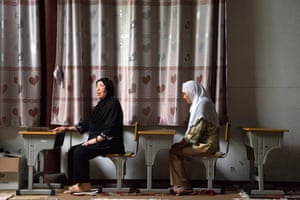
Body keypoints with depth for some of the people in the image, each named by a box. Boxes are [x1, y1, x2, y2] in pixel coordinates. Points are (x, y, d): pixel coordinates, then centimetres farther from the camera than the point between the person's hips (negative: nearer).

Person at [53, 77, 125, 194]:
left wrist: (95, 140, -20)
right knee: (72, 151, -5)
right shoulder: (100, 105, 18)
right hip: (98, 142, 9)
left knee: (80, 152, -23)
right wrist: (67, 128, 12)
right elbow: (87, 123, 20)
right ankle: (76, 184, -9)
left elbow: (110, 128, -19)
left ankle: (85, 184, -12)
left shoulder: (113, 103, -10)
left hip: (110, 143, -9)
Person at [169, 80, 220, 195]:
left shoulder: (202, 103, -14)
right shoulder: (199, 102, 18)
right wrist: (185, 140, 9)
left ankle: (183, 186, -5)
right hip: (203, 142, 10)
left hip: (205, 145, -10)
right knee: (175, 148, 7)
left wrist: (185, 141, -13)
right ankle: (177, 184, 6)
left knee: (174, 152, -12)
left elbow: (199, 128, -21)